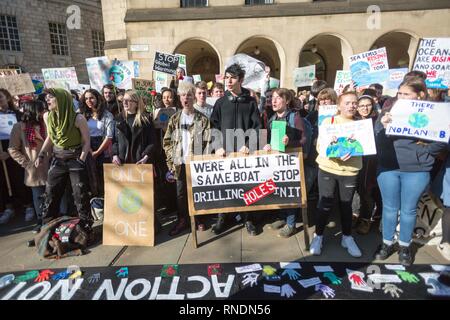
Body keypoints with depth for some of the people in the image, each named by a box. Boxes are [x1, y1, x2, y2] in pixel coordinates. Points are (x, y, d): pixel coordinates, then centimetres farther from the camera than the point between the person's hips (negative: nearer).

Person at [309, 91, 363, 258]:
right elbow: (320, 146, -6)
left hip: (350, 171, 2)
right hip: (328, 169, -2)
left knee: (346, 205, 12)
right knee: (325, 204, 0)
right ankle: (318, 236, 18)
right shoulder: (328, 121, -1)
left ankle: (347, 237, 30)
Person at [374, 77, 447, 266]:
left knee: (409, 210, 12)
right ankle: (387, 243, 29)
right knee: (390, 208, 12)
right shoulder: (387, 113, 0)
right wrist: (383, 127, -22)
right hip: (388, 168, 1)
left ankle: (405, 246, 31)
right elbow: (376, 142, -4)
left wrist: (423, 152, -10)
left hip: (417, 171, -1)